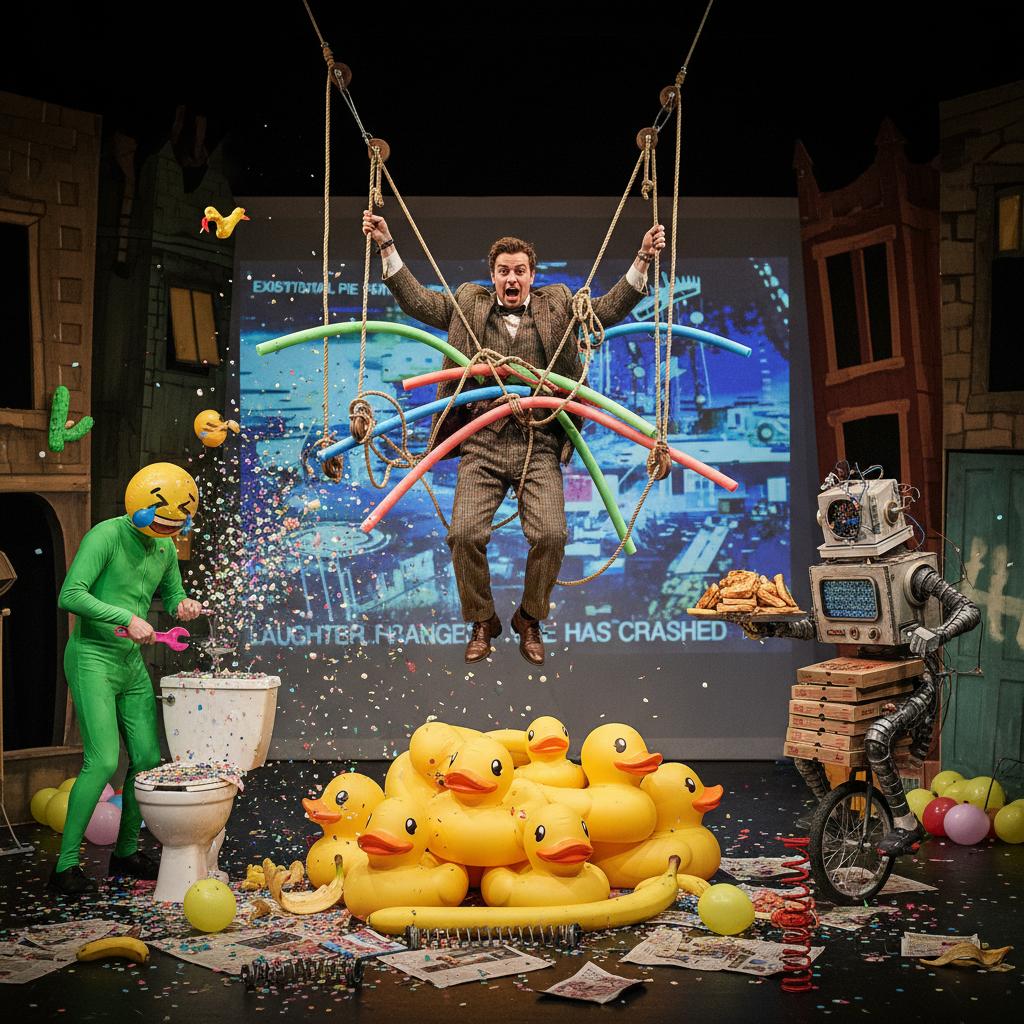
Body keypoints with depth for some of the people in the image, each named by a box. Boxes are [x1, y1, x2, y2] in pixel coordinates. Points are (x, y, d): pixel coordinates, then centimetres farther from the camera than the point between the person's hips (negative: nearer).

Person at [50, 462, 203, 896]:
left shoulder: (165, 548, 8)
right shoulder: (105, 536, -15)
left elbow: (172, 594, 22)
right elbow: (70, 595, -24)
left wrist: (182, 605, -2)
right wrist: (126, 618, -28)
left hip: (131, 663, 8)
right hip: (92, 658, -8)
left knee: (148, 759, 5)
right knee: (102, 761, -16)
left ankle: (126, 851, 21)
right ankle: (65, 864, -6)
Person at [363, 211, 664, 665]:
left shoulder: (556, 304, 16)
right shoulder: (469, 304, 16)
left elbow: (610, 308, 10)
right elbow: (416, 300, 13)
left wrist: (643, 258, -1)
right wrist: (386, 245, 6)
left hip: (539, 444, 0)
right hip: (482, 443, 0)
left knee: (551, 535, -18)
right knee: (464, 533, -16)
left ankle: (529, 619, 9)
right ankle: (482, 621, 10)